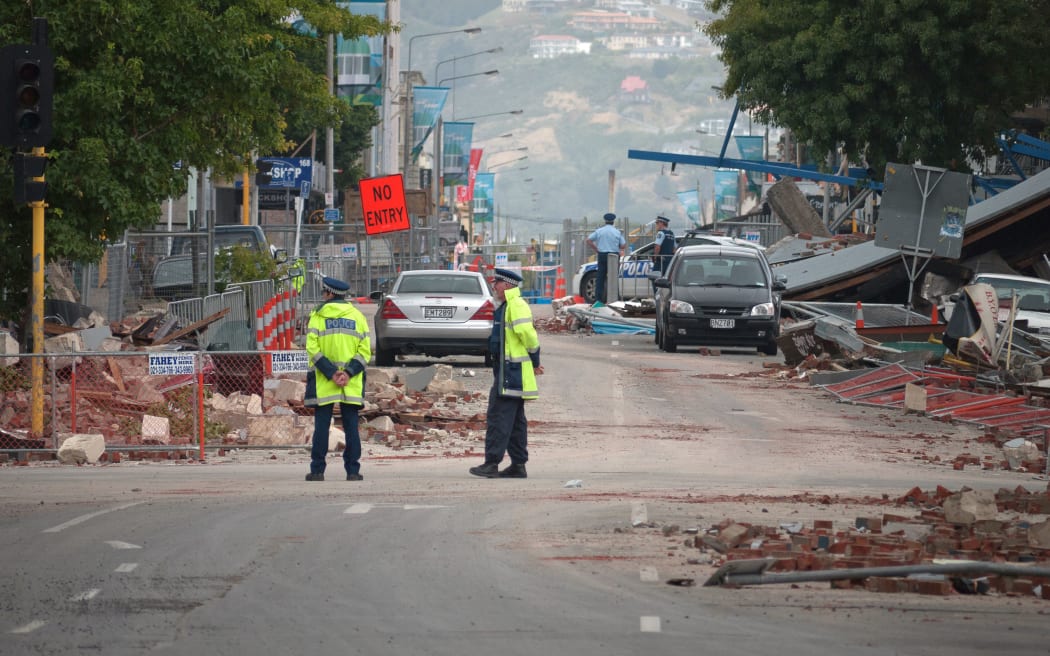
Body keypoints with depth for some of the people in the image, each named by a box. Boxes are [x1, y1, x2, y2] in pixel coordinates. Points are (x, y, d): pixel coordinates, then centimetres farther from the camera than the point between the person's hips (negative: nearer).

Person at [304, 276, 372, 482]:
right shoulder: (357, 316, 8)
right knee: (351, 426, 4)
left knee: (321, 426, 2)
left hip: (323, 382, -2)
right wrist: (349, 372, -7)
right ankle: (353, 471, 1)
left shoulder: (318, 316, 0)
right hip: (352, 385, 2)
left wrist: (330, 372, -11)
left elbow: (313, 348, -9)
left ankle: (317, 470, 2)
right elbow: (365, 350, 0)